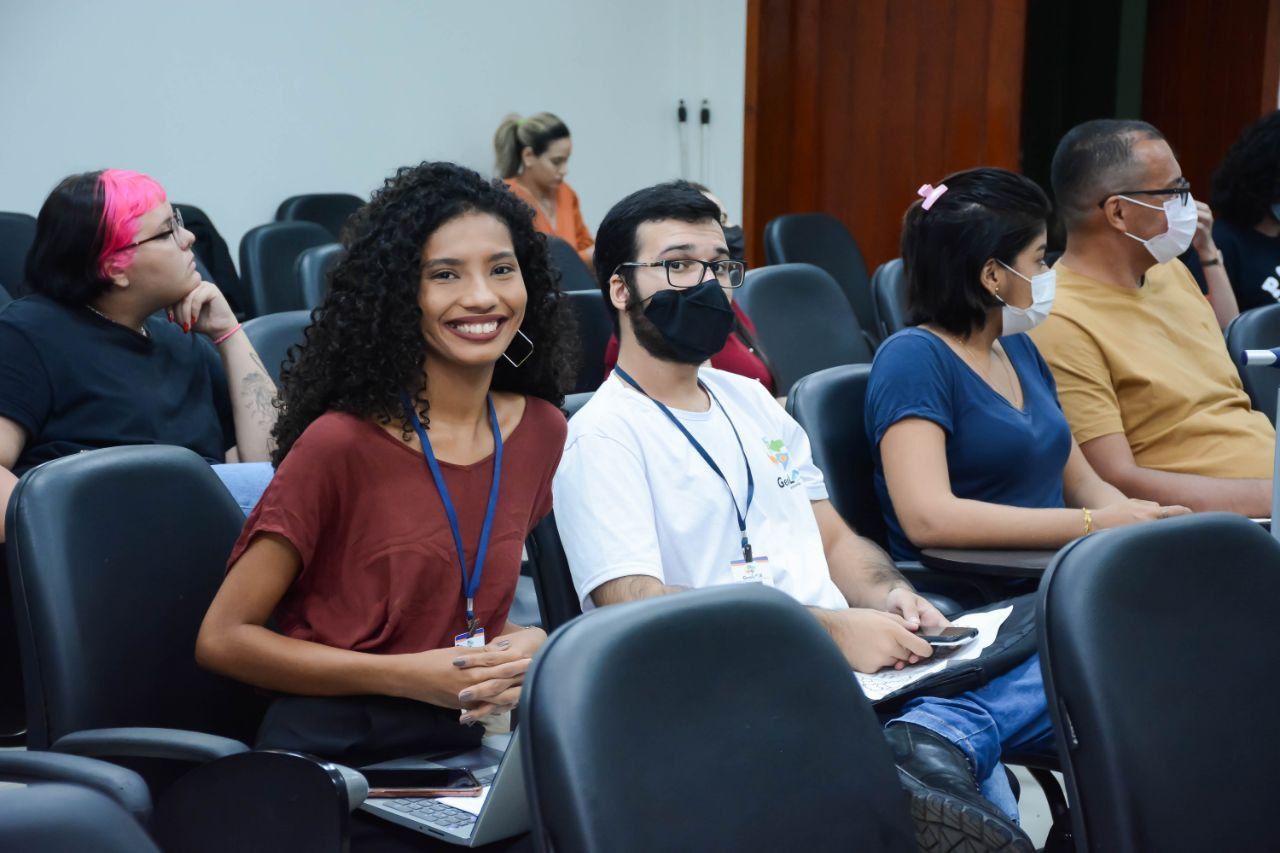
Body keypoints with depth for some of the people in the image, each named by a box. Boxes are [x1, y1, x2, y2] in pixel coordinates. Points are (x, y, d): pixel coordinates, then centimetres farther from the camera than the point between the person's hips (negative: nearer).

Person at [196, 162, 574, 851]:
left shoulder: (540, 430, 6)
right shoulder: (341, 443, -12)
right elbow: (223, 639, -7)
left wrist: (525, 646, -3)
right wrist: (412, 676, -14)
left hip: (461, 746, 6)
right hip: (331, 754, -5)